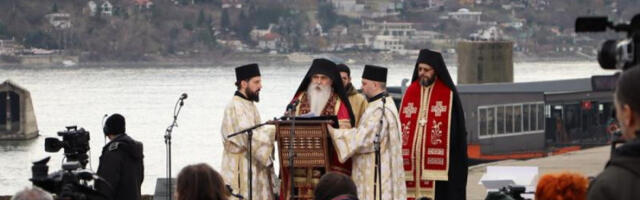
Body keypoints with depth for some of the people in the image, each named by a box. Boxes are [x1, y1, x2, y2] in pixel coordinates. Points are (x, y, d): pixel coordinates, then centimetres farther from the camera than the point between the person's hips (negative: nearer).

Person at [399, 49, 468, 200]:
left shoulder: (448, 95, 0)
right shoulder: (410, 92, 12)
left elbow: (457, 132, -3)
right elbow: (402, 125, 12)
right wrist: (401, 157, 4)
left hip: (437, 160, -4)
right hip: (412, 159, 4)